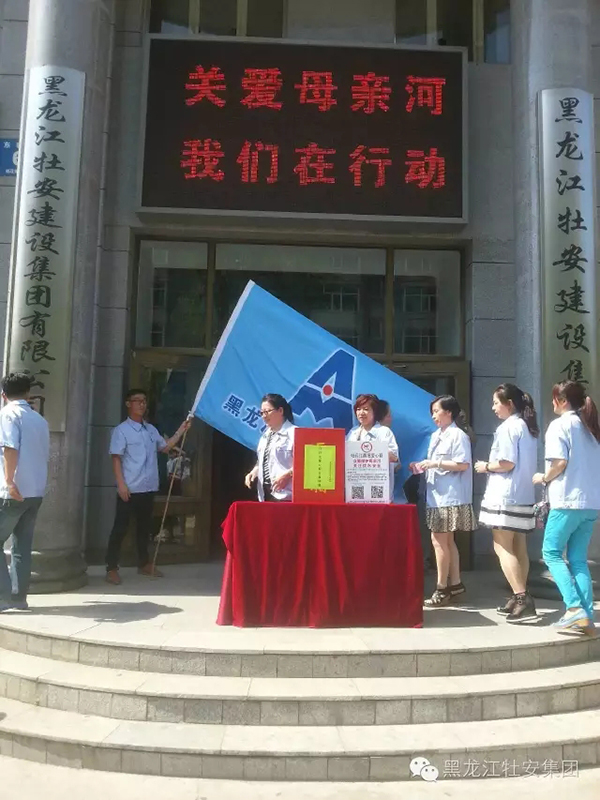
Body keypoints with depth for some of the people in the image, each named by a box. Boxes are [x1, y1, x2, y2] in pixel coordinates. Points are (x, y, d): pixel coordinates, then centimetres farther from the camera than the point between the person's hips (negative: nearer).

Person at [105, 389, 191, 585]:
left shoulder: (151, 429, 12)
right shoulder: (122, 430, -6)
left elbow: (165, 447, 23)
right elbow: (116, 459, -10)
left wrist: (181, 430, 15)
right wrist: (121, 484, -17)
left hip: (148, 488, 6)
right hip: (130, 489, -6)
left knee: (144, 526, 16)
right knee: (120, 527, -1)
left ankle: (144, 564, 29)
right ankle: (112, 568, 6)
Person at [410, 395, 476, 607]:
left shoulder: (458, 435, -10)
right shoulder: (435, 436, 15)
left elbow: (463, 464, -17)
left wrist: (435, 463, -20)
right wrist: (423, 467, 4)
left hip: (450, 496, -9)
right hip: (438, 495, 9)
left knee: (439, 540, -7)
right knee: (447, 541, 13)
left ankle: (442, 589, 2)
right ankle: (455, 583, 22)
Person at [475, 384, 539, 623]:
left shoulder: (508, 427, -11)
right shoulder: (527, 427, 16)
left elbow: (506, 463, -19)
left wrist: (486, 466, -2)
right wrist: (491, 466, 17)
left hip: (506, 496, -9)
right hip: (523, 495, 9)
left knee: (502, 548, -6)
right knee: (517, 548, 11)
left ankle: (522, 599, -12)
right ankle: (520, 598, 15)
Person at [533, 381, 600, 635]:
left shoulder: (560, 425, -6)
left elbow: (560, 462, -16)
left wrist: (544, 478, 1)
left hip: (568, 501, -7)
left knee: (551, 552, 3)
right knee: (578, 559, 11)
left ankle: (575, 608, -8)